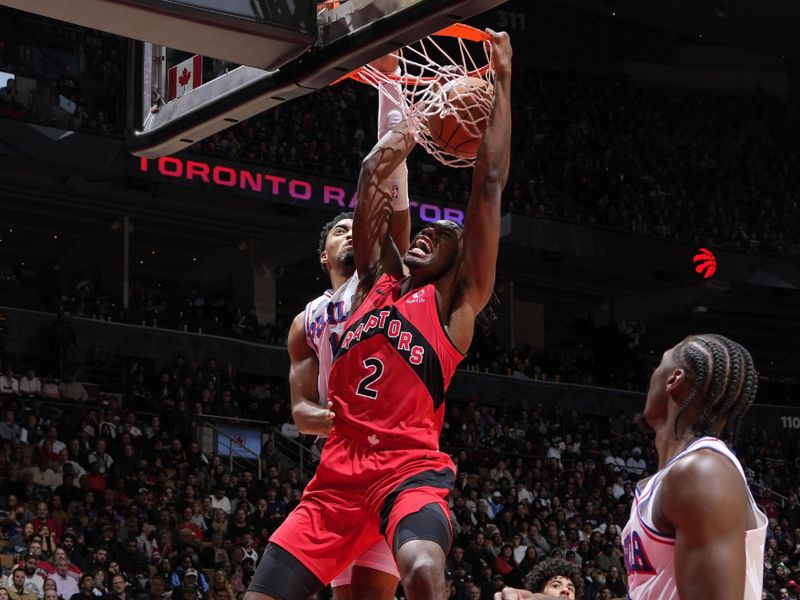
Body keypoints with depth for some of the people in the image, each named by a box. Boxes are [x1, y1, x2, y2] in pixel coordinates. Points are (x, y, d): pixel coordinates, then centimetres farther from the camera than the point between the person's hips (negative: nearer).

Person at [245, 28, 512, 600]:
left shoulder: (457, 300, 8)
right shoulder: (377, 282, 21)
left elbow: (489, 186, 4)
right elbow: (375, 181, 20)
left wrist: (502, 81, 5)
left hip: (413, 471, -5)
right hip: (339, 474, 5)